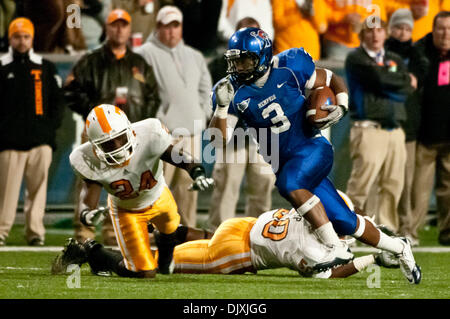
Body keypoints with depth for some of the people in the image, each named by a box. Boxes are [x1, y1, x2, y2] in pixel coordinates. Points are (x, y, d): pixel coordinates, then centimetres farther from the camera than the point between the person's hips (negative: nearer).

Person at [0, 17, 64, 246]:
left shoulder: (46, 68, 13)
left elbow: (57, 101, 15)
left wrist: (51, 128, 3)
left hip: (41, 141, 2)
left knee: (38, 187, 0)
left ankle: (35, 231, 4)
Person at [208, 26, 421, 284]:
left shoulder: (288, 69, -8)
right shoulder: (235, 93, -3)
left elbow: (334, 81, 5)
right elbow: (218, 139, -7)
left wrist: (341, 108, -13)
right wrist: (222, 106, -21)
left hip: (313, 147, -3)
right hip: (285, 163, 3)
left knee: (290, 183, -34)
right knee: (343, 222, -1)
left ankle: (337, 250, -27)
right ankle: (398, 248, 22)